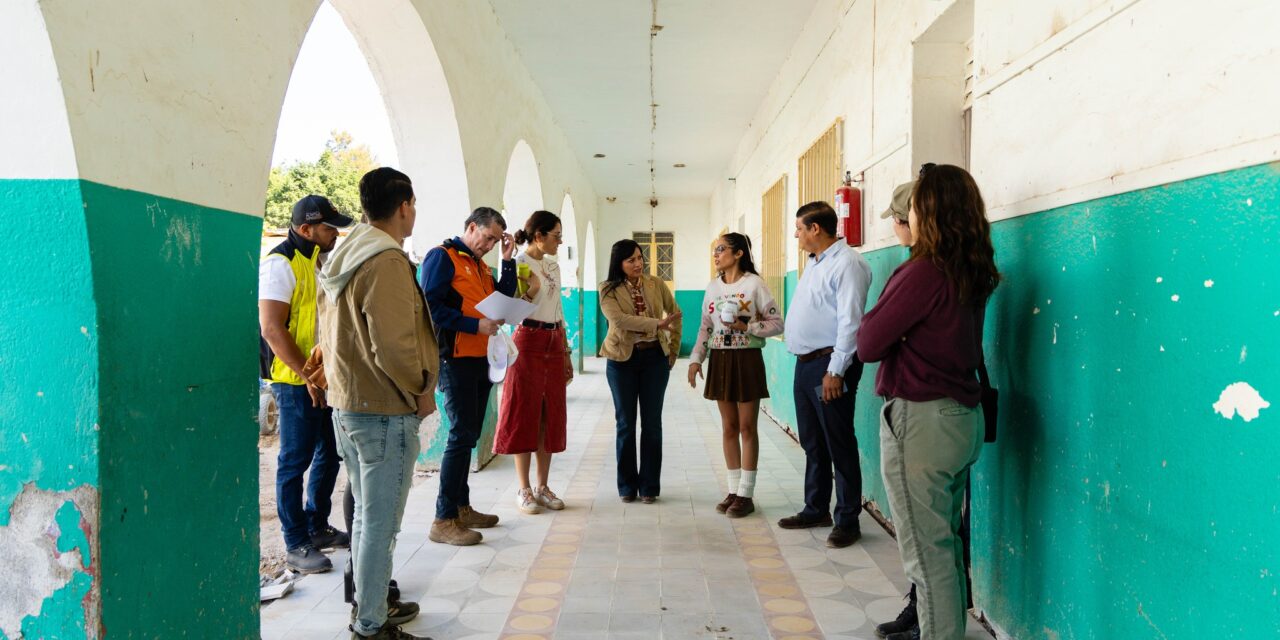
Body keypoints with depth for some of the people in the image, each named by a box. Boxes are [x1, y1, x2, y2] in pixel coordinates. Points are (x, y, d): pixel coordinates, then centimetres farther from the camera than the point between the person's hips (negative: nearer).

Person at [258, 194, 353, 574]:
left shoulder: (323, 261, 13)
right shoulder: (282, 263, -13)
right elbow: (271, 328, -19)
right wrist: (308, 376, -19)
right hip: (296, 381, -8)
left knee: (329, 455, 15)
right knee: (295, 462, 1)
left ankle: (317, 528, 30)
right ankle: (296, 545, 11)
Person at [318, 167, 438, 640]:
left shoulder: (345, 256, 12)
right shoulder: (387, 260, -18)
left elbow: (330, 331, 16)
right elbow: (393, 341, -25)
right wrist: (420, 390, -11)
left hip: (346, 405, 10)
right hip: (385, 410, -10)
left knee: (365, 515, 20)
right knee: (380, 524, 0)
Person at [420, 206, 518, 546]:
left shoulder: (481, 265, 19)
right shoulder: (442, 256, -7)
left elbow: (503, 299, 11)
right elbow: (431, 306, -17)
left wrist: (508, 261, 6)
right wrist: (476, 324, -19)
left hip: (480, 359, 9)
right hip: (456, 359, -9)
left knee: (469, 434, 13)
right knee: (462, 434, -9)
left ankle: (462, 507, 24)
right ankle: (444, 520, -3)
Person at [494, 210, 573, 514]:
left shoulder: (553, 266, 14)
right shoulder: (520, 265, -9)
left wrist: (566, 353, 17)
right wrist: (529, 292, -30)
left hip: (554, 343, 7)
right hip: (529, 342, -7)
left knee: (551, 415, 8)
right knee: (525, 414, -1)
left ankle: (543, 486, 16)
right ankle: (524, 490, 7)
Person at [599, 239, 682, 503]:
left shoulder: (656, 284, 3)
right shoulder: (609, 289, -5)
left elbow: (675, 313, 14)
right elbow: (618, 319, -21)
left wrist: (674, 349, 10)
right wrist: (657, 324, -27)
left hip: (655, 357, 2)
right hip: (622, 359, -1)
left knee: (652, 423, 4)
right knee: (626, 423, 5)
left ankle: (649, 486, 14)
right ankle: (627, 485, 17)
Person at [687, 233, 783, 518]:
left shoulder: (754, 284, -8)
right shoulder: (713, 287, 9)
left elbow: (776, 323, -7)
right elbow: (705, 327, 12)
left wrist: (746, 327, -20)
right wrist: (696, 359, 4)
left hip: (746, 359, -5)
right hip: (720, 360, 5)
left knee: (747, 428, 1)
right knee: (728, 427, 10)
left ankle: (746, 494, 9)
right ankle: (733, 490, 19)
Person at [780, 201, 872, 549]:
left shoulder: (846, 263, -13)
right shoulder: (814, 263, 17)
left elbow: (850, 321, -20)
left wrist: (836, 370, -22)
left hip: (828, 366, -9)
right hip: (805, 363, 10)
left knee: (839, 445, -1)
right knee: (812, 443, 16)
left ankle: (847, 520, 9)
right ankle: (816, 509, 29)